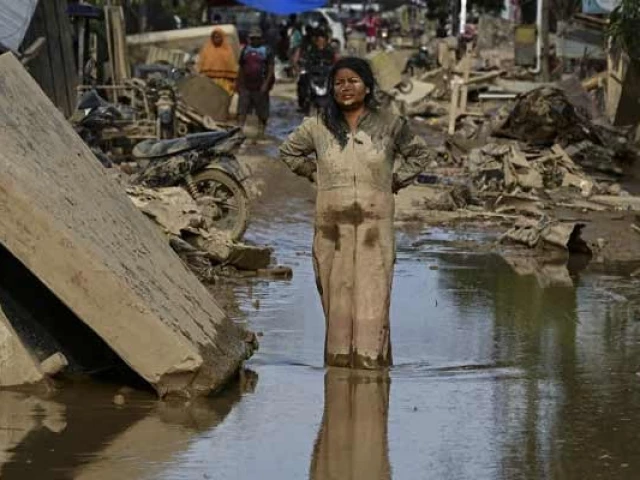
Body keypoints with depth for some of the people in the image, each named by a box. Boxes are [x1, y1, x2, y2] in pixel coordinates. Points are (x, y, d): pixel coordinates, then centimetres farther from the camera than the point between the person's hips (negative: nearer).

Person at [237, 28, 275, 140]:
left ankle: (262, 131, 13)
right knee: (242, 110, -5)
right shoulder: (245, 50, 13)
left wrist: (266, 84, -14)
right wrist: (239, 84, 12)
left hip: (260, 87, -3)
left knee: (262, 112, 4)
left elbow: (271, 69, -4)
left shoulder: (266, 51, 1)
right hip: (246, 87, 3)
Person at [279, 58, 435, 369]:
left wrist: (396, 182, 8)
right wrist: (315, 176, 13)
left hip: (375, 224, -1)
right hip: (332, 224, 1)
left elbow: (421, 155, 16)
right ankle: (339, 358, 8)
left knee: (372, 294, -5)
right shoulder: (318, 126, 5)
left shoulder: (389, 125, 3)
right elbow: (289, 152, 22)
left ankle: (370, 359, -3)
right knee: (336, 294, 2)